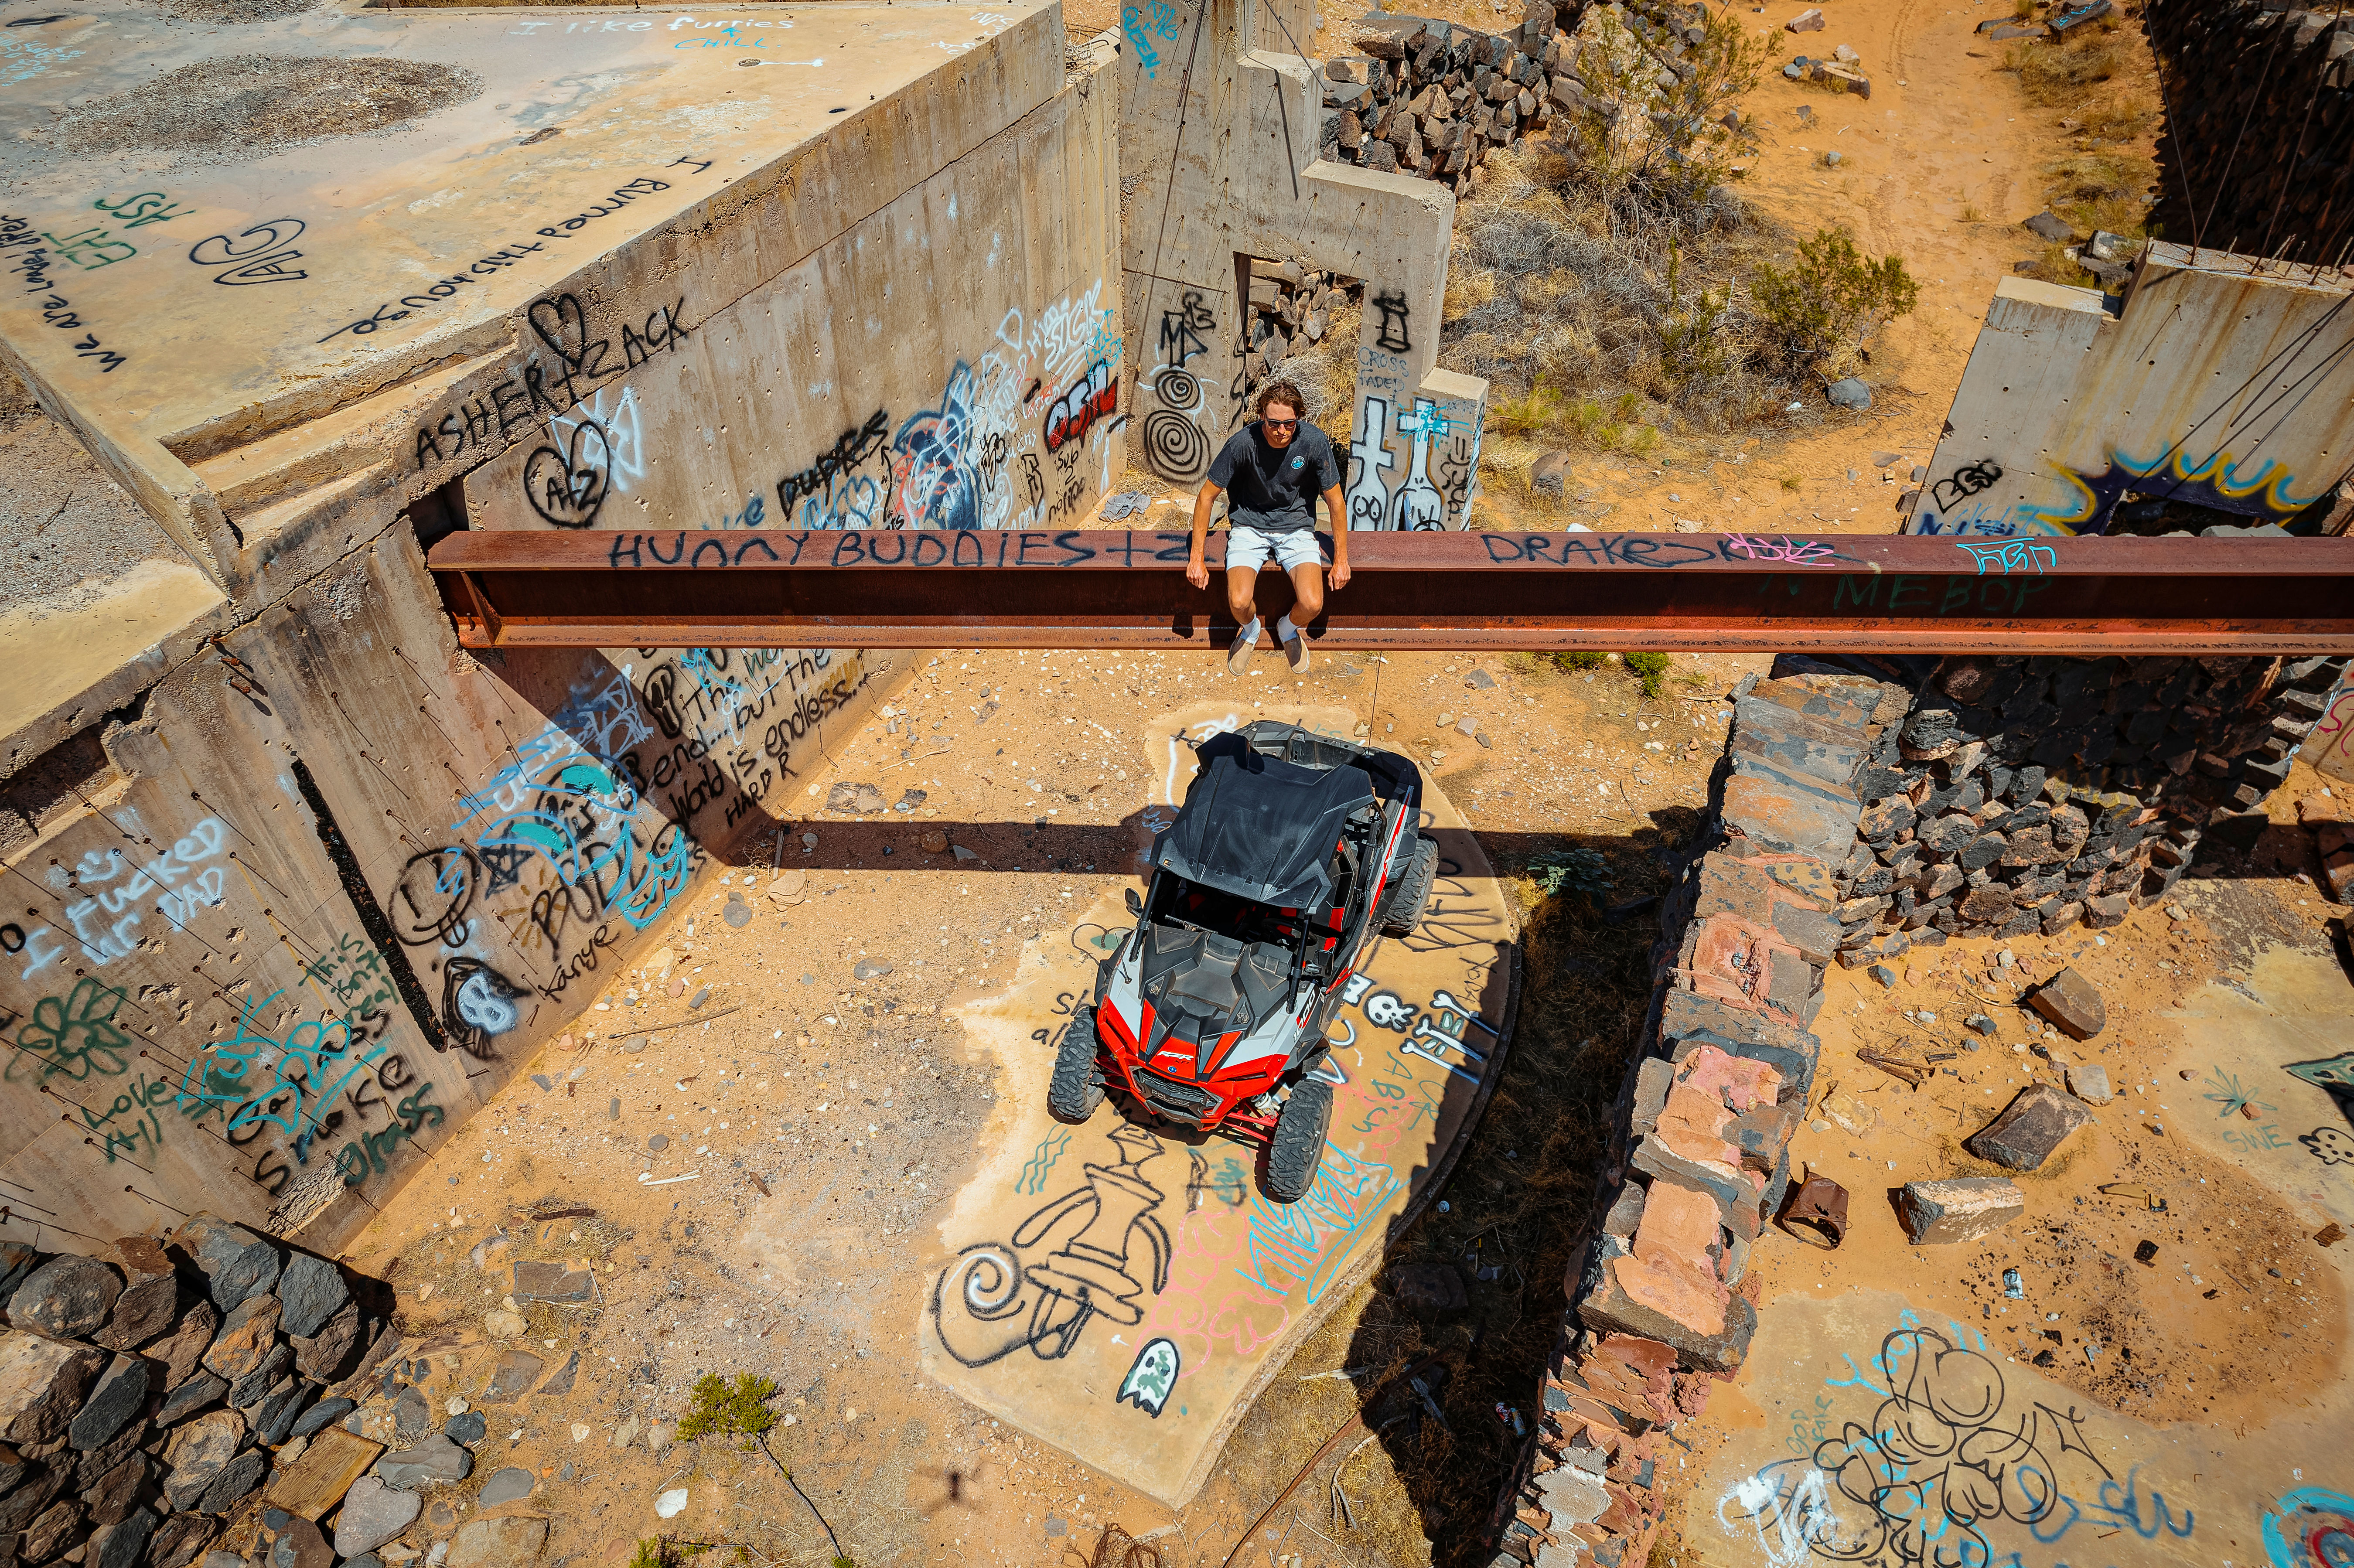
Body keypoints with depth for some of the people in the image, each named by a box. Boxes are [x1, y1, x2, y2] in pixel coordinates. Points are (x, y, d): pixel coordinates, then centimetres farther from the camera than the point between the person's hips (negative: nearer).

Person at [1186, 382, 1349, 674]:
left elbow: (1335, 501, -5)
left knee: (1312, 605, -23)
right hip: (1249, 526, -1)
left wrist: (1341, 559, -2)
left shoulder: (1314, 441, -17)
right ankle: (1250, 631, 13)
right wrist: (1196, 558, -10)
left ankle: (1288, 628, 16)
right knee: (1239, 602, -26)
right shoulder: (1243, 443, -20)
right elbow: (1207, 496, -9)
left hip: (1296, 529, 1)